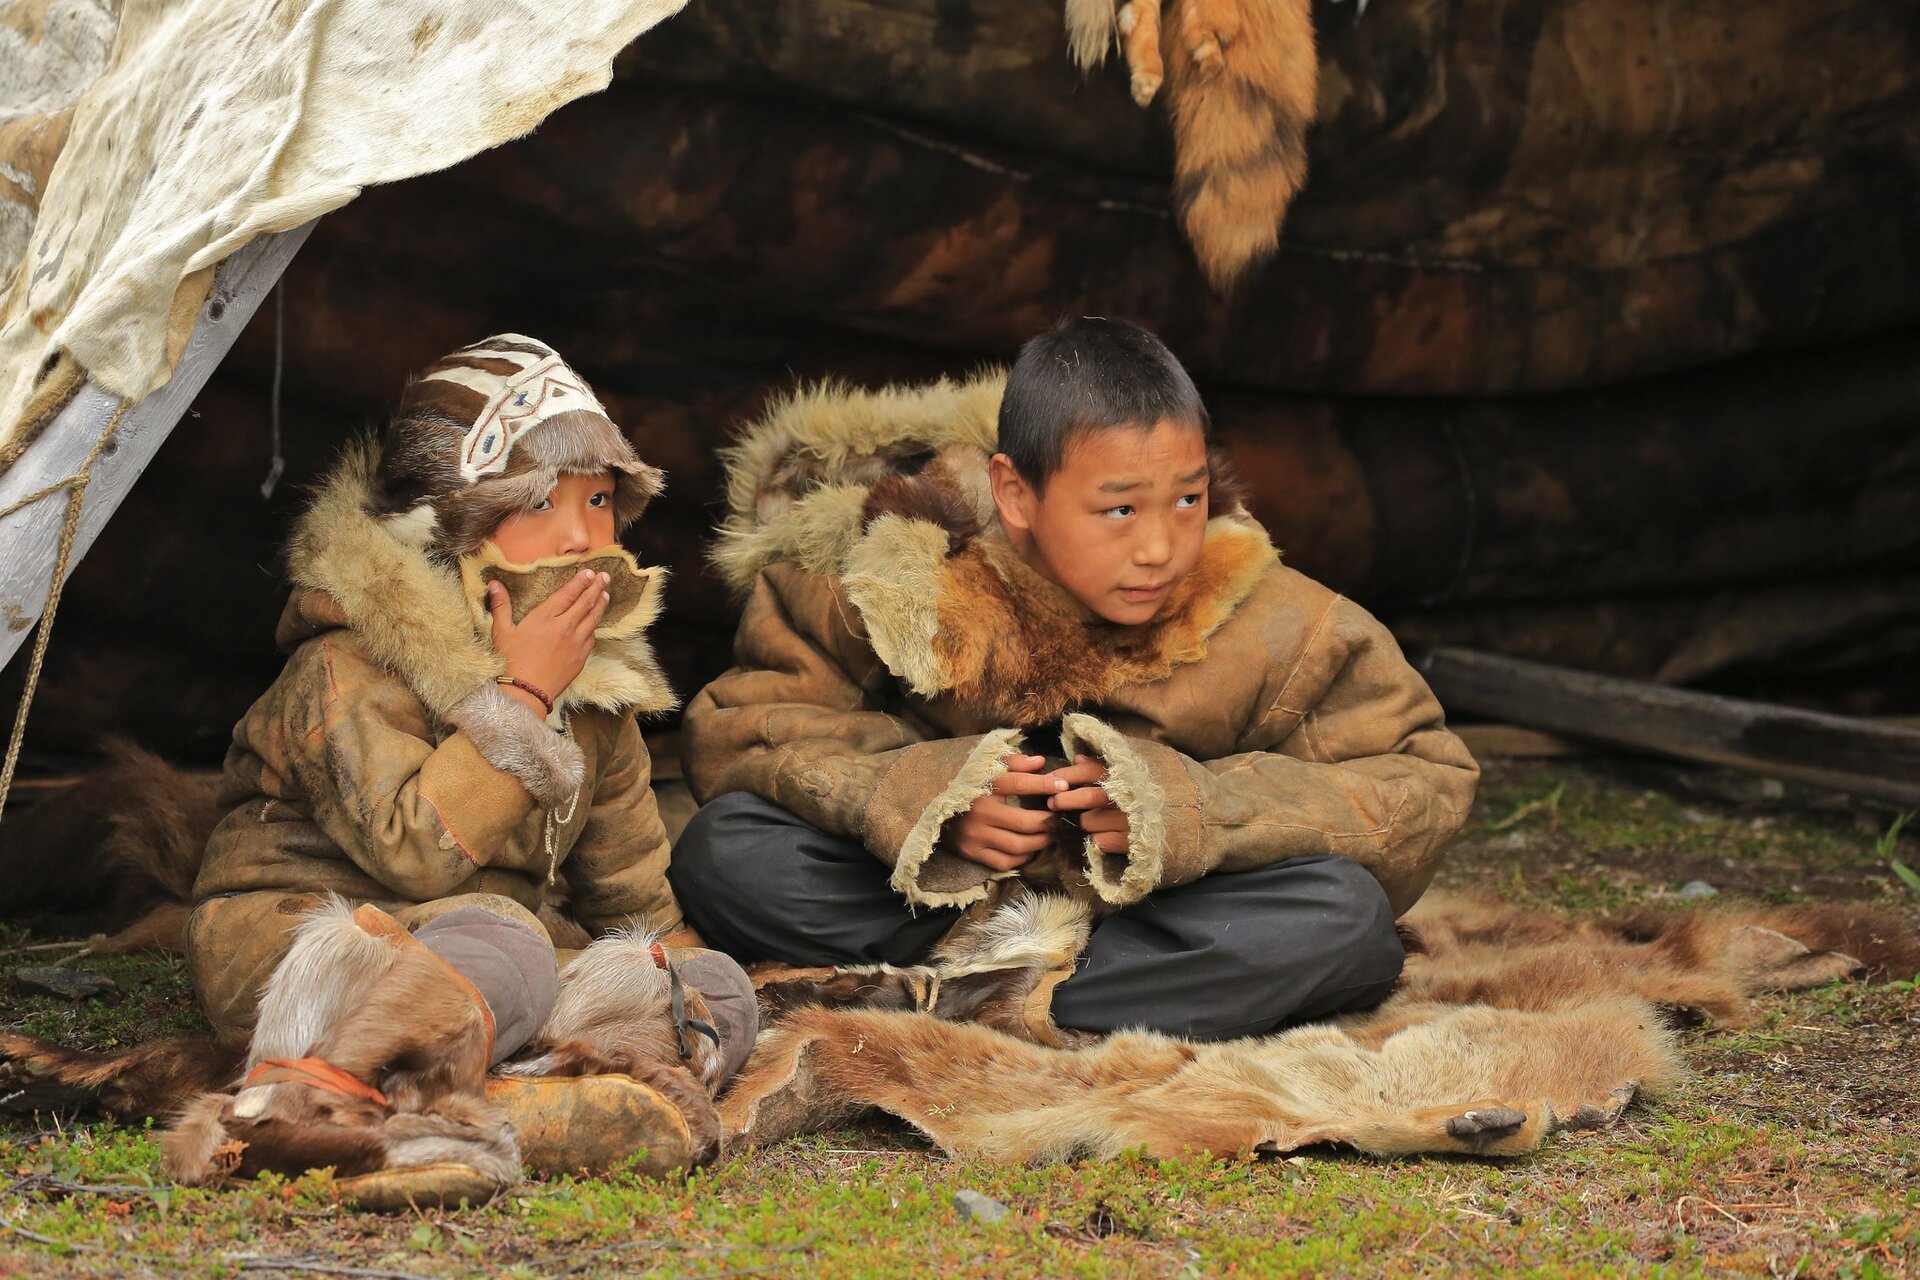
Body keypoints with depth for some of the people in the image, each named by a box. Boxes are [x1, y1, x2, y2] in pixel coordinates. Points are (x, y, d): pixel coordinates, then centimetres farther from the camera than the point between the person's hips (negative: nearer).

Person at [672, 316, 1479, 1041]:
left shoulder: (1270, 627, -14)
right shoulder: (892, 586, -16)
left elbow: (1426, 786, -13)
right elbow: (733, 734, -10)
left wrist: (1199, 810, -27)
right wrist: (913, 790, -29)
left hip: (1152, 909, 0)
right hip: (935, 891, 0)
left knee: (1345, 923, -30)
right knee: (723, 857, -26)